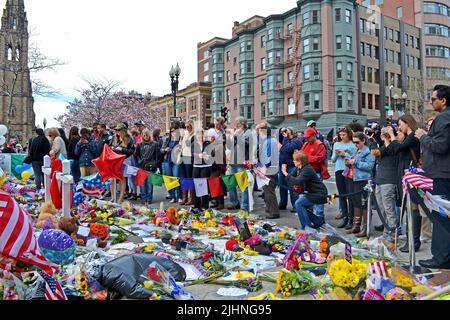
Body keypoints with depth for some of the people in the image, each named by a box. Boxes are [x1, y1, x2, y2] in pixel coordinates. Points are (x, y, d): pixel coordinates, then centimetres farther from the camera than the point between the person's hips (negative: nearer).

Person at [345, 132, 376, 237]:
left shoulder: (368, 152, -9)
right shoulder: (357, 151, 19)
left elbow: (369, 166, -21)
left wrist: (354, 162, -19)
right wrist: (349, 162, 8)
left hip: (363, 180, -9)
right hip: (354, 179, 9)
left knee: (363, 204, -5)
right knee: (355, 203, 15)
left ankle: (365, 228, 3)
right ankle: (356, 226, 25)